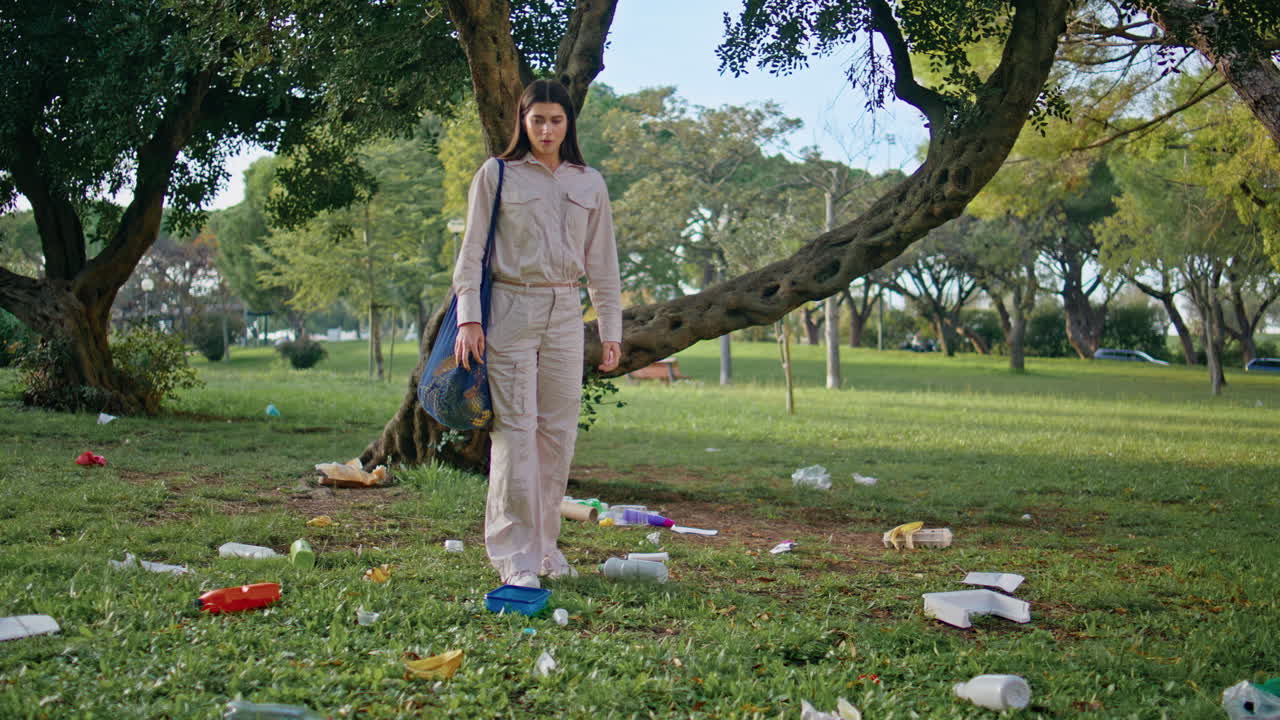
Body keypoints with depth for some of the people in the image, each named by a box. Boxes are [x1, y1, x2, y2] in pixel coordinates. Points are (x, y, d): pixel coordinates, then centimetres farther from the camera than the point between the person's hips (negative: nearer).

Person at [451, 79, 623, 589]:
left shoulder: (590, 184, 12)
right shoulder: (496, 175, 3)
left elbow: (602, 262, 15)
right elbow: (472, 250, 1)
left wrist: (611, 330, 10)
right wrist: (469, 318, -8)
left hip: (565, 315, 4)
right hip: (510, 311, -4)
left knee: (559, 430, 4)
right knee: (515, 430, -7)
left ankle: (545, 542, 17)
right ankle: (515, 555, -3)